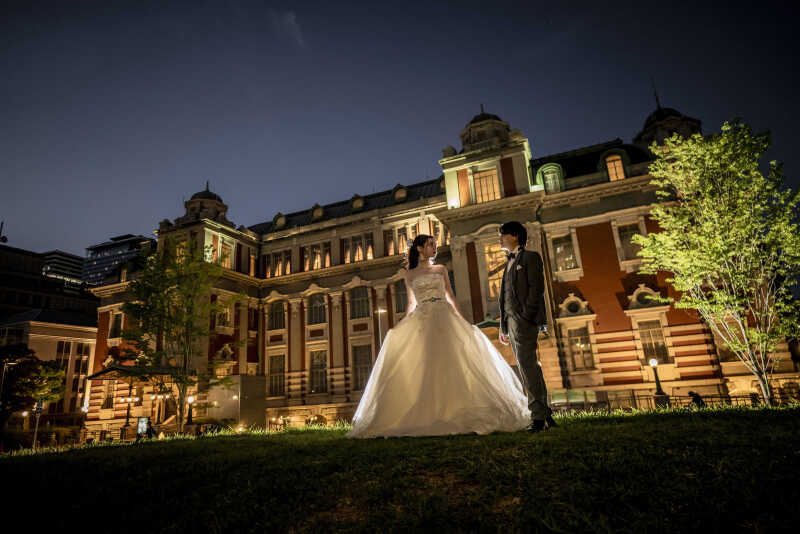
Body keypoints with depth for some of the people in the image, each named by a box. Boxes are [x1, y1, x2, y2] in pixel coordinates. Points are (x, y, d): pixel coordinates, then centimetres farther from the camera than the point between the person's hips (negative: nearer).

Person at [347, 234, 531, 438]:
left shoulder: (441, 269, 14)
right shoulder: (410, 274, 12)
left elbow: (451, 296, 11)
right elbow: (411, 304, 14)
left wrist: (462, 320, 1)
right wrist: (402, 326, 4)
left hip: (445, 319, 1)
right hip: (422, 322, 0)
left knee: (452, 364, -5)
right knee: (424, 368, -7)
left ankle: (458, 412, 3)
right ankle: (427, 416, -2)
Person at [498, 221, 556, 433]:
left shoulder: (530, 257, 2)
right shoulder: (510, 262, 25)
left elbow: (537, 288, -10)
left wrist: (526, 316, -19)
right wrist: (503, 327, 17)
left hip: (525, 320, -8)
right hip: (512, 321, 8)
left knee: (527, 365, -13)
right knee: (529, 367, 8)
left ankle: (538, 416, -9)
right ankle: (545, 415, 13)